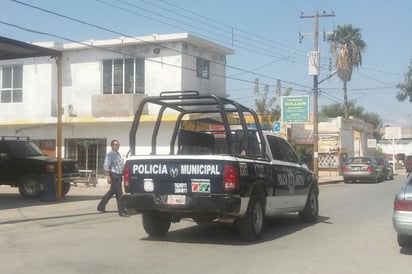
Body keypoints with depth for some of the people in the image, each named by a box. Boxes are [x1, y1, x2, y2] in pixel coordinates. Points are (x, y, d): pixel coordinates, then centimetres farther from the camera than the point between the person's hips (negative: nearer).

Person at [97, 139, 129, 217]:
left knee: (111, 192, 17)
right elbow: (106, 167, -16)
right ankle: (122, 212, -4)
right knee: (119, 194, -8)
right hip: (114, 175, -9)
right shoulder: (110, 155, -10)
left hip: (119, 175, 9)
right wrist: (108, 176, -23)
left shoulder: (118, 154, 18)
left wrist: (122, 174, 20)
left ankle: (101, 207, 30)